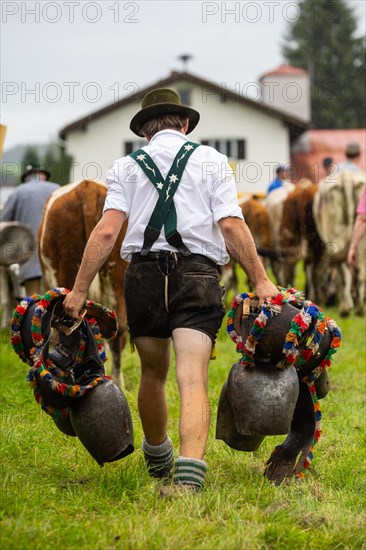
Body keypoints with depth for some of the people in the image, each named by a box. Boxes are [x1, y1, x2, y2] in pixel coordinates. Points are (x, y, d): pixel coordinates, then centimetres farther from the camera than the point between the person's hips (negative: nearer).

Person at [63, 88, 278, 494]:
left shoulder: (126, 167, 13)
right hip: (198, 273, -2)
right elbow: (231, 225, -1)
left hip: (143, 272, 2)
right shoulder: (211, 160, 10)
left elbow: (106, 231, 1)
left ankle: (157, 462, 41)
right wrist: (260, 281, 3)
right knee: (193, 380, -8)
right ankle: (189, 475, -26)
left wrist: (79, 290, 0)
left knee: (152, 373, 20)